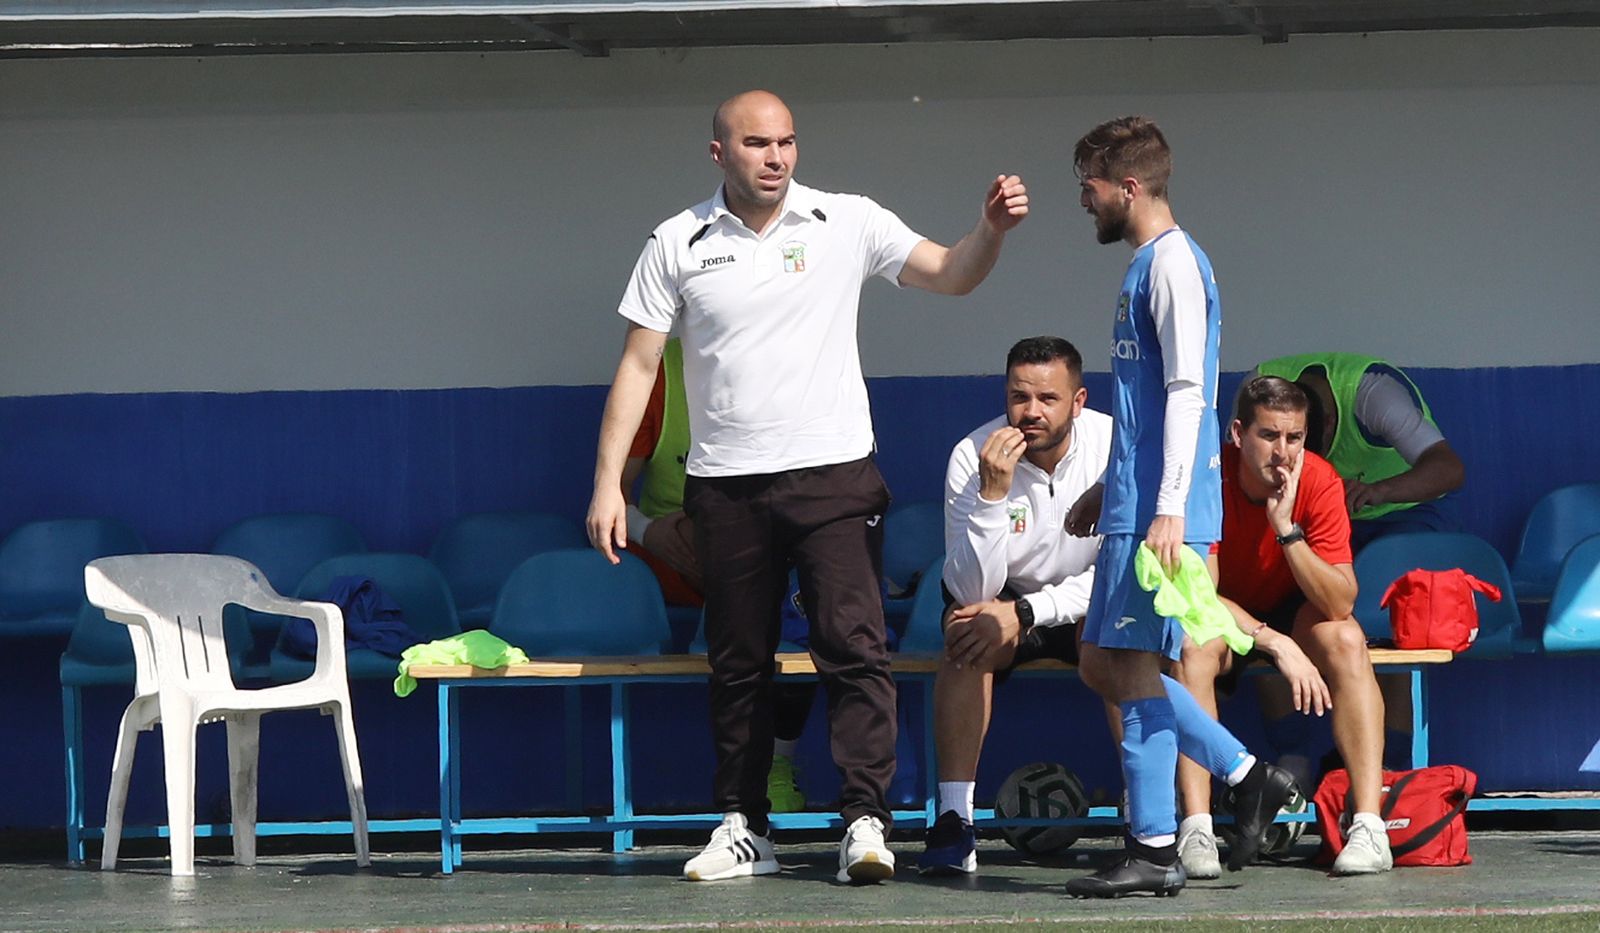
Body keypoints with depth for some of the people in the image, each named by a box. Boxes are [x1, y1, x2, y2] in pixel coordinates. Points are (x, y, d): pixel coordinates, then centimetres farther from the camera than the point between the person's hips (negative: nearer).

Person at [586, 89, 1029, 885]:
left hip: (833, 471, -1)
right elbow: (637, 365, 4)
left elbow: (952, 275, 1)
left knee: (854, 647, -11)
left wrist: (991, 231, -21)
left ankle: (865, 820, -11)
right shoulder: (677, 244, 4)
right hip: (725, 484, 2)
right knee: (737, 663, 8)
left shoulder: (847, 223, 2)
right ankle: (743, 828, 16)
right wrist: (608, 483, -1)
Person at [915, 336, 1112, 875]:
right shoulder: (972, 457, -20)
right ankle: (954, 820, -31)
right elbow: (971, 591, -26)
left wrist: (1025, 612, -28)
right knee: (967, 635, -32)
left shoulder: (1113, 446, -19)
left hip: (1084, 607, 0)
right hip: (1001, 603, 0)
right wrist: (992, 494, -39)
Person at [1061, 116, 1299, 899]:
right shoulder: (1147, 265, 18)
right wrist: (1104, 490, 28)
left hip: (1157, 510, -10)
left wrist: (1169, 508, -23)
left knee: (1133, 664, -7)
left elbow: (1186, 391, -18)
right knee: (1103, 664, 12)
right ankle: (1248, 776, 16)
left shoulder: (1172, 262, -12)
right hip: (1132, 504, 10)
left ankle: (1154, 849, -2)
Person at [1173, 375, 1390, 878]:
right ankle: (1196, 829, -36)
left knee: (1345, 640, -29)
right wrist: (1272, 641, -37)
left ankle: (1369, 824, -32)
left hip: (1293, 611, 1)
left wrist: (1286, 529, -37)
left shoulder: (1319, 481, -21)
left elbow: (1340, 603, -26)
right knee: (1194, 646, -33)